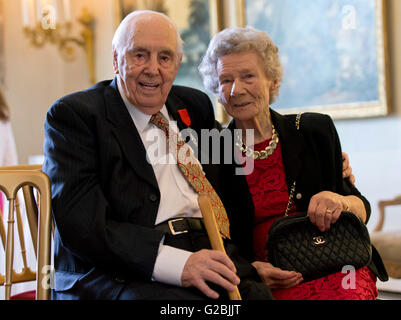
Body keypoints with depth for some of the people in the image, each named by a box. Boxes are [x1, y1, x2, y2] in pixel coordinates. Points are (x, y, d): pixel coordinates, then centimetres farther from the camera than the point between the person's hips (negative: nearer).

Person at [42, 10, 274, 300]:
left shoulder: (195, 105, 20)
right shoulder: (72, 114, 1)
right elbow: (80, 225, -11)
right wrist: (177, 263, -22)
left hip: (209, 256, 6)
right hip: (122, 275, -5)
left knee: (259, 293, -25)